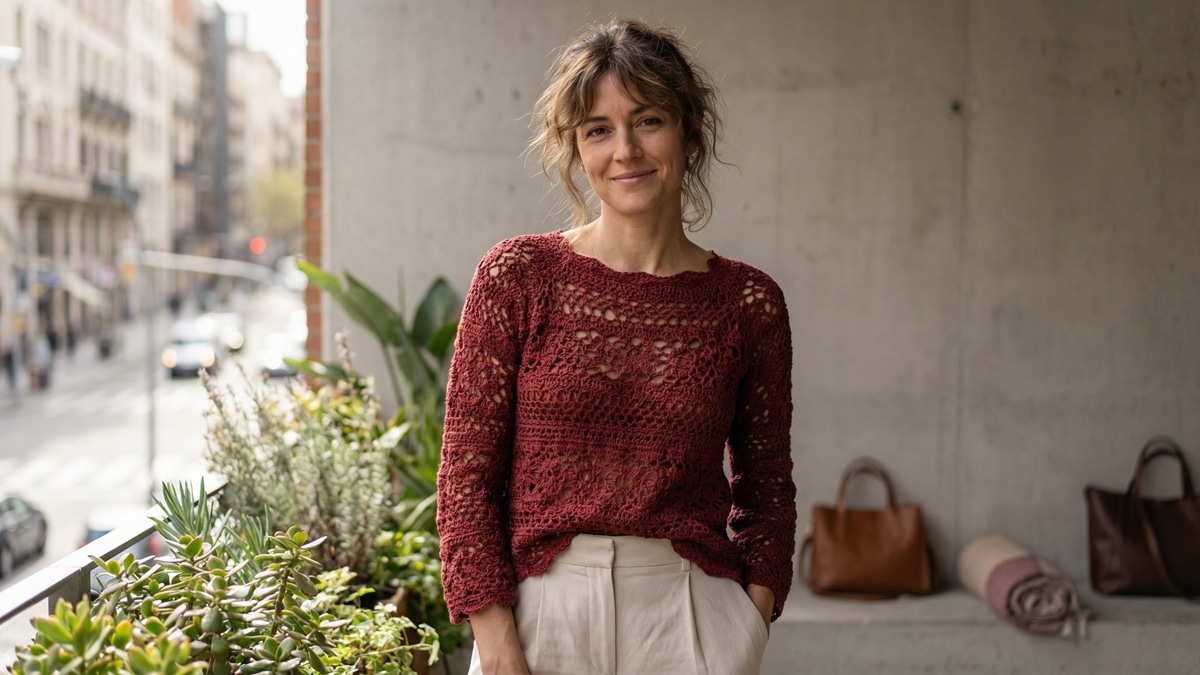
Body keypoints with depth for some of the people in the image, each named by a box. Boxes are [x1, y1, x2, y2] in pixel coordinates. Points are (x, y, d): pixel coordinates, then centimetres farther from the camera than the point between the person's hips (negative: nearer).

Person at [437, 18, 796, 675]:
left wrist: (754, 618, -4)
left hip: (692, 620, 1)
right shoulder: (517, 275, -4)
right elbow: (467, 472, -4)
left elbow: (766, 486, 8)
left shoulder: (749, 302, 0)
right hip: (540, 611, -1)